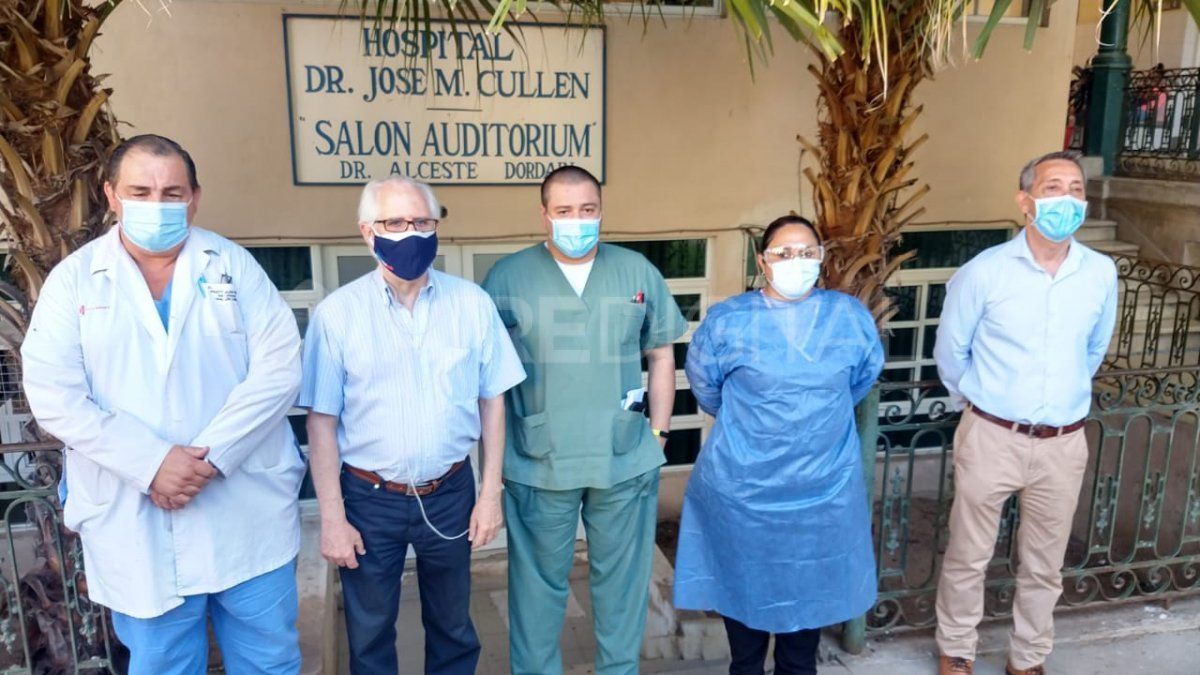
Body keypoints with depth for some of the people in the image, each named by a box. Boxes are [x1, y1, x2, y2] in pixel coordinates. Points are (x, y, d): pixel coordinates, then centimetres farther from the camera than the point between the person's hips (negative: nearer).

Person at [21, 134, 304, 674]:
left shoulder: (233, 265, 2)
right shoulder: (73, 279, 2)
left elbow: (278, 367, -7)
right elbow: (53, 395, -6)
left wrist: (212, 456, -16)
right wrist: (151, 462, -17)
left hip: (249, 517, 1)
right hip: (136, 527, 0)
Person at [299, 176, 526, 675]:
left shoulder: (472, 304, -6)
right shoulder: (337, 313, -10)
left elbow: (492, 401, 0)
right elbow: (321, 421, -6)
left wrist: (490, 494, -1)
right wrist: (331, 518, -7)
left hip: (450, 495, 1)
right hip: (369, 499, -1)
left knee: (453, 629, 21)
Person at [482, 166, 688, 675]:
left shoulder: (638, 272, 3)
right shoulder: (507, 277, -3)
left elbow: (661, 355, 9)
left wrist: (659, 431, 4)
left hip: (625, 460, 2)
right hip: (538, 464, -1)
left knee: (621, 577, 17)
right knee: (539, 582, 13)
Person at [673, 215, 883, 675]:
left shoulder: (851, 317, -4)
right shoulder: (727, 321, -10)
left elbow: (864, 378, 14)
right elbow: (706, 388, 6)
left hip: (825, 487, 2)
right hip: (742, 489, -1)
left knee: (811, 587, 18)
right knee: (745, 587, 15)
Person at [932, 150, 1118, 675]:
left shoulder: (1102, 273, -2)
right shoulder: (984, 271, -12)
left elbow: (1093, 351, 15)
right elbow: (950, 351, 2)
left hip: (1064, 444, 3)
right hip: (991, 437, -3)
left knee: (1044, 564, 16)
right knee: (968, 556, 11)